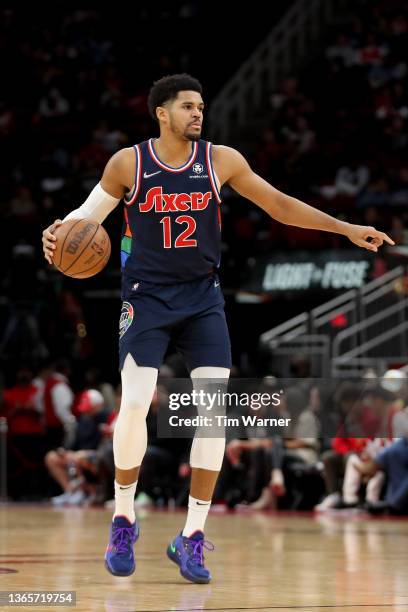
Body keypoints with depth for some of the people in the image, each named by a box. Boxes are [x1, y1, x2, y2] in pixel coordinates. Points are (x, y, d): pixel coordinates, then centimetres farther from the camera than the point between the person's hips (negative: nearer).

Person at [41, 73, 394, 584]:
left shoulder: (221, 160, -2)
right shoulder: (129, 163, -6)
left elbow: (279, 205, 5)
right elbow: (89, 214, 5)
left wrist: (347, 229, 0)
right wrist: (60, 231, -19)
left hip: (202, 297, 2)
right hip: (147, 297, -2)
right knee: (134, 405, -15)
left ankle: (192, 538, -2)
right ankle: (123, 520, 8)